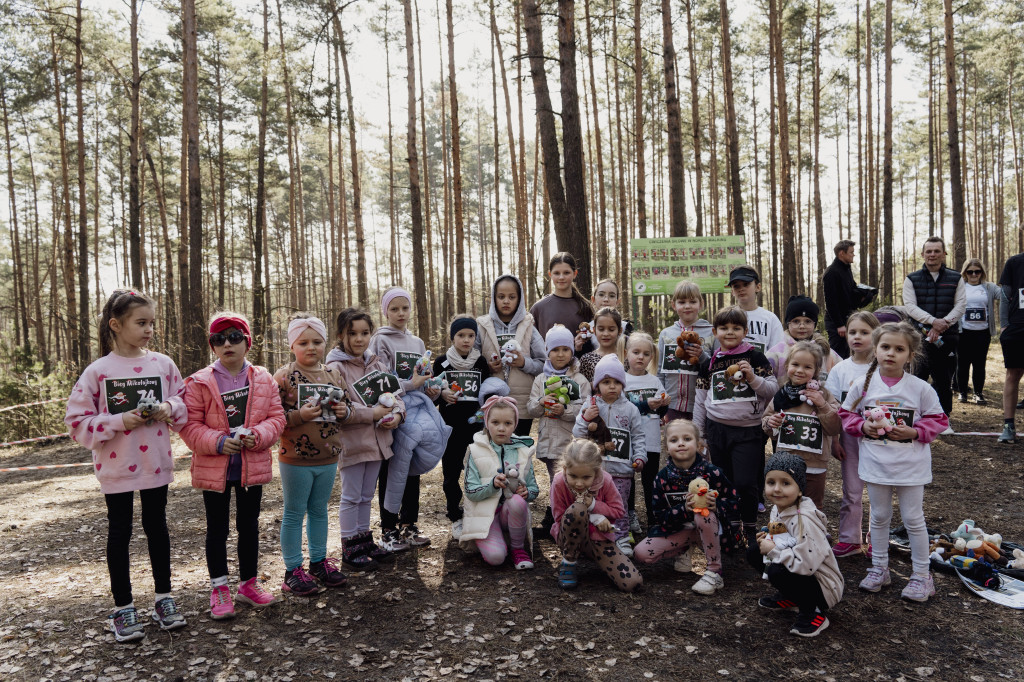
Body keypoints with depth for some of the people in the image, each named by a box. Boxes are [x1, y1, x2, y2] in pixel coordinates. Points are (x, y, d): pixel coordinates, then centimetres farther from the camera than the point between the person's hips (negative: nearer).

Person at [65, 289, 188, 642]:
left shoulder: (163, 364, -1)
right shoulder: (98, 371, -9)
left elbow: (184, 404, 9)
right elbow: (78, 422, -7)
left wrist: (168, 408, -12)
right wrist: (120, 421, -20)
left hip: (156, 464, 2)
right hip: (117, 466, -2)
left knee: (157, 526, 13)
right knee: (120, 532, 9)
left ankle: (164, 598, 27)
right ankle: (123, 608, 23)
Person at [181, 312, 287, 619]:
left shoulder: (264, 380, 0)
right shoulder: (199, 382, -7)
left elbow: (276, 417, 0)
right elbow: (189, 424, -8)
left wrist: (257, 435, -18)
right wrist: (218, 442, -21)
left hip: (253, 466, 2)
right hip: (214, 467, -2)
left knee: (249, 524, 15)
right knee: (217, 528, 10)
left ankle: (249, 582, 30)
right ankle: (219, 588, 23)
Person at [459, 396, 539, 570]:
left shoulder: (523, 451, 4)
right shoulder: (476, 451, -3)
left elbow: (534, 489, 7)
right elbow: (471, 492, -8)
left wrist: (527, 492, -17)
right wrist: (493, 485, -27)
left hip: (512, 511, 2)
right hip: (485, 513, -2)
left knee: (517, 501, -34)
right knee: (495, 557, -28)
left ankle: (518, 548, -9)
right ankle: (490, 541, 10)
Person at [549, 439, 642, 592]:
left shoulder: (605, 481, -14)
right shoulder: (559, 483, -18)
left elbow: (618, 511, -4)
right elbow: (560, 518, -11)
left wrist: (593, 505, -21)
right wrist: (593, 517, -22)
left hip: (599, 537, 2)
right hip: (570, 537, -2)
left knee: (633, 583, -16)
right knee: (577, 509, -39)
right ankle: (569, 562, -14)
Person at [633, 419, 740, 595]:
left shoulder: (711, 472, -15)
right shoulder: (662, 478, -9)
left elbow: (734, 499, -7)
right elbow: (660, 516, -11)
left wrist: (717, 505, -30)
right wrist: (683, 509, -30)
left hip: (707, 526, -2)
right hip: (677, 530, 3)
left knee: (704, 513, -39)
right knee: (641, 553, -15)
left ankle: (714, 573, -22)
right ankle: (683, 552, 13)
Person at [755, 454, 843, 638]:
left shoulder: (804, 520, -28)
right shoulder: (778, 509, -2)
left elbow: (807, 563, -36)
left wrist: (773, 550, -25)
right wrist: (768, 539, -6)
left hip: (825, 588, -9)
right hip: (796, 574, 9)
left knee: (776, 572, -32)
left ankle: (813, 612, -8)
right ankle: (788, 598, 15)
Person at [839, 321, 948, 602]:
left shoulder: (921, 388, -8)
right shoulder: (863, 385, -4)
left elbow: (938, 419, 0)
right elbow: (847, 414, 6)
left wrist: (914, 432, -15)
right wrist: (863, 426, -12)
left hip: (910, 464, -2)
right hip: (875, 463, 2)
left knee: (913, 519, 7)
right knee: (879, 517, 15)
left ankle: (921, 574, 23)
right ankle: (879, 568, 29)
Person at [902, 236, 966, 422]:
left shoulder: (955, 279, 10)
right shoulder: (912, 279, 7)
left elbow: (961, 305, 1)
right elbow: (910, 307, -4)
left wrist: (943, 323, -15)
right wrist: (933, 321, -19)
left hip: (947, 337, 1)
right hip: (919, 337, -1)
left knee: (944, 380, 5)